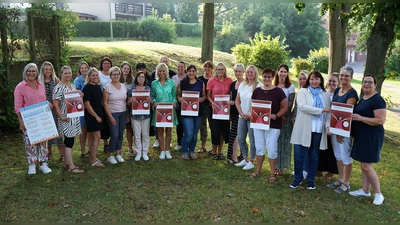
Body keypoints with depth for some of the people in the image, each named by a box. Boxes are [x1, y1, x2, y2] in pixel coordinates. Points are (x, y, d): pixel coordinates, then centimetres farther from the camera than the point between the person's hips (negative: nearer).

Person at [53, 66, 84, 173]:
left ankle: (66, 162, 24)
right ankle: (71, 166, -1)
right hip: (66, 119, -8)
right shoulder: (59, 88, -11)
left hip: (74, 117, 8)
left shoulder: (73, 86, 13)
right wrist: (62, 117, -19)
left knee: (69, 140, 14)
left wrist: (80, 96, 3)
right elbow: (55, 104, -14)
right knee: (69, 141, -6)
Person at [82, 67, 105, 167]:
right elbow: (87, 104, -15)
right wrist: (96, 116, -14)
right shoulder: (87, 88, -13)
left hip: (98, 115, 8)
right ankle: (94, 161, 2)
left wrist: (100, 115, 14)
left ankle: (93, 158, 20)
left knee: (92, 137, 13)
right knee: (97, 137, -7)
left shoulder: (98, 87, 11)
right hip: (91, 116, -8)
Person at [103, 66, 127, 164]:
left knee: (120, 134, 8)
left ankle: (118, 154, 22)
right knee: (114, 135, -6)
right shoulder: (107, 87, -5)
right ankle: (110, 156, 9)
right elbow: (105, 103, -7)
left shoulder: (123, 86, 9)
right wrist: (110, 117, -12)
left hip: (123, 113, 5)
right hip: (113, 113, -4)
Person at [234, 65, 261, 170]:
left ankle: (251, 162, 14)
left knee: (252, 140, 2)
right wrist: (241, 113, -2)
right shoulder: (242, 85, 9)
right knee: (240, 139, 11)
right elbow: (237, 101, 10)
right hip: (242, 117, 6)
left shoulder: (258, 86, -9)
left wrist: (250, 114, -15)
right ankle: (245, 159, 27)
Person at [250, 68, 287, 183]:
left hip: (273, 125, -3)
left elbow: (285, 107, -4)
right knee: (259, 148, 13)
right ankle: (258, 170, 28)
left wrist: (276, 116, -19)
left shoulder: (278, 91, -6)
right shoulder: (257, 91, 5)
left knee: (272, 149, 2)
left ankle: (272, 173, 15)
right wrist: (251, 114, -7)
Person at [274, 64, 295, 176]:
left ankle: (281, 166, 10)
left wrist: (285, 116, -14)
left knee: (284, 141, 2)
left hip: (285, 117, -2)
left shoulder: (290, 87, 1)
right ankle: (274, 166, 14)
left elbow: (290, 103, -5)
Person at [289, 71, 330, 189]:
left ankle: (311, 179, 24)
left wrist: (328, 126, -8)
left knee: (314, 156, 12)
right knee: (299, 155, 1)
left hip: (318, 130, 3)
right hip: (303, 129, -2)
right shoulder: (303, 91, 0)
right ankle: (298, 178, 18)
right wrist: (321, 110, -17)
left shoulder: (325, 95, 10)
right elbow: (302, 106, -16)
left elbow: (328, 112, 8)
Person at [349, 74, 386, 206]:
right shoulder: (362, 99, 12)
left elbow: (381, 120, -22)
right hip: (361, 136, 9)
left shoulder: (377, 100, -16)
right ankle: (365, 190, 25)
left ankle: (379, 194, 9)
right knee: (363, 164, 14)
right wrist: (354, 117, 5)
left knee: (366, 165, -6)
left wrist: (360, 118, -25)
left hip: (372, 137, -9)